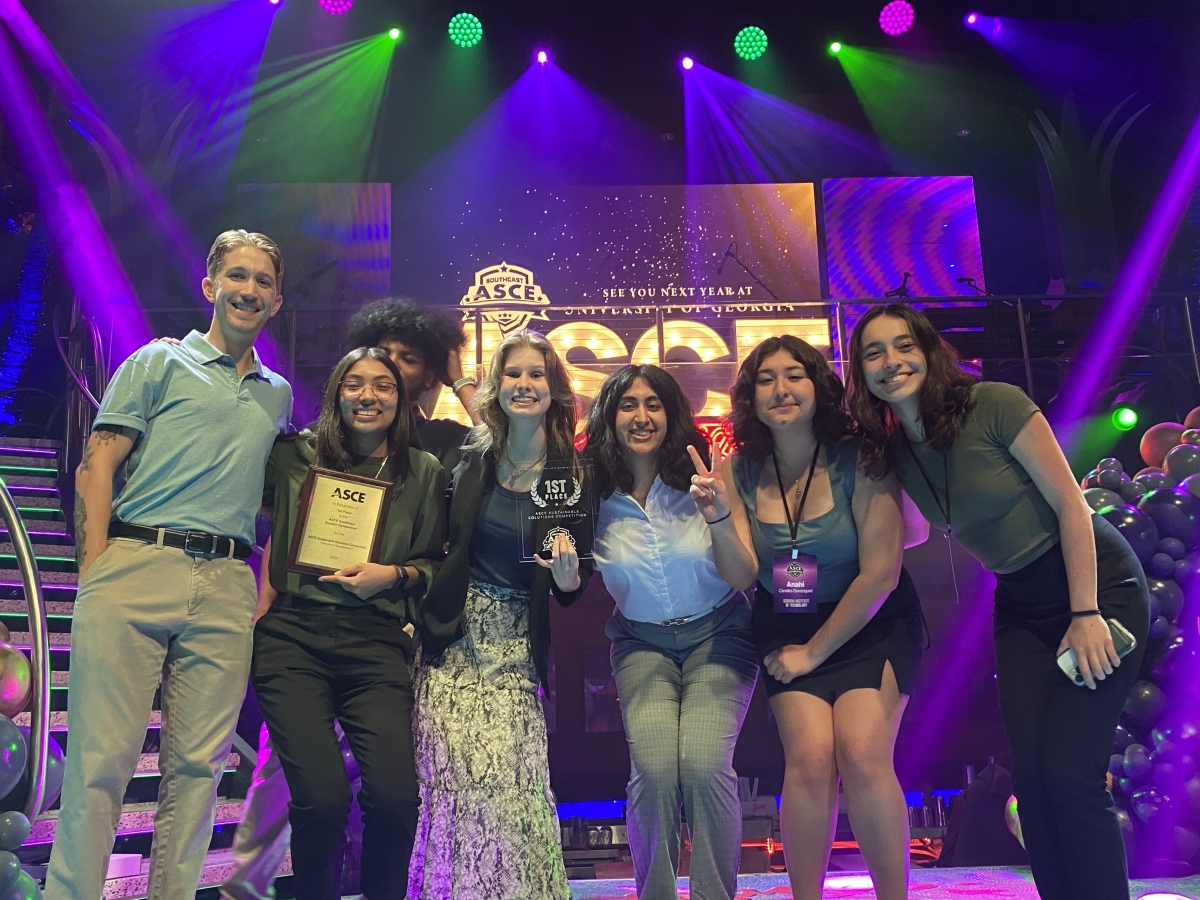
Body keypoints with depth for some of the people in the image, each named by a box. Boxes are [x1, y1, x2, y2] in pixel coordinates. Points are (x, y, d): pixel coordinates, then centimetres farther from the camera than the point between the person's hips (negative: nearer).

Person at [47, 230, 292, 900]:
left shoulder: (279, 394, 23)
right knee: (101, 757, -4)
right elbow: (97, 468, 3)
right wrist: (96, 573, -8)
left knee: (199, 764, 4)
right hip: (137, 567, -3)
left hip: (227, 589, 4)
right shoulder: (159, 362, 11)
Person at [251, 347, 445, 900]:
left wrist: (392, 575, -4)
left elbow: (435, 564, 14)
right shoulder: (294, 456, 11)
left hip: (375, 643, 1)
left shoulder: (424, 473, 13)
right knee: (323, 797, -16)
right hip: (292, 636, 0)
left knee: (395, 796, -16)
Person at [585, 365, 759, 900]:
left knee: (703, 765, -21)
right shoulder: (596, 497, -5)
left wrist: (721, 517, -28)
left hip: (716, 635, -1)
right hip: (642, 644, 1)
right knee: (653, 770, -20)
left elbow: (743, 578, -12)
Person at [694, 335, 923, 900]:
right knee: (809, 757, -15)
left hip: (870, 625, -2)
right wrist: (719, 518, -31)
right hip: (787, 630, 2)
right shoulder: (739, 471, -8)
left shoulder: (859, 461, -16)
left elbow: (881, 573, -15)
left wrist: (815, 651, -10)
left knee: (861, 755, -18)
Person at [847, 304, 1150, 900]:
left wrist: (1086, 614, -19)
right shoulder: (891, 451, 0)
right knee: (1030, 774, 0)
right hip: (1019, 606, 6)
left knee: (1068, 772, -13)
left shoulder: (994, 404, -18)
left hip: (1097, 584, -5)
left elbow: (1070, 504, -16)